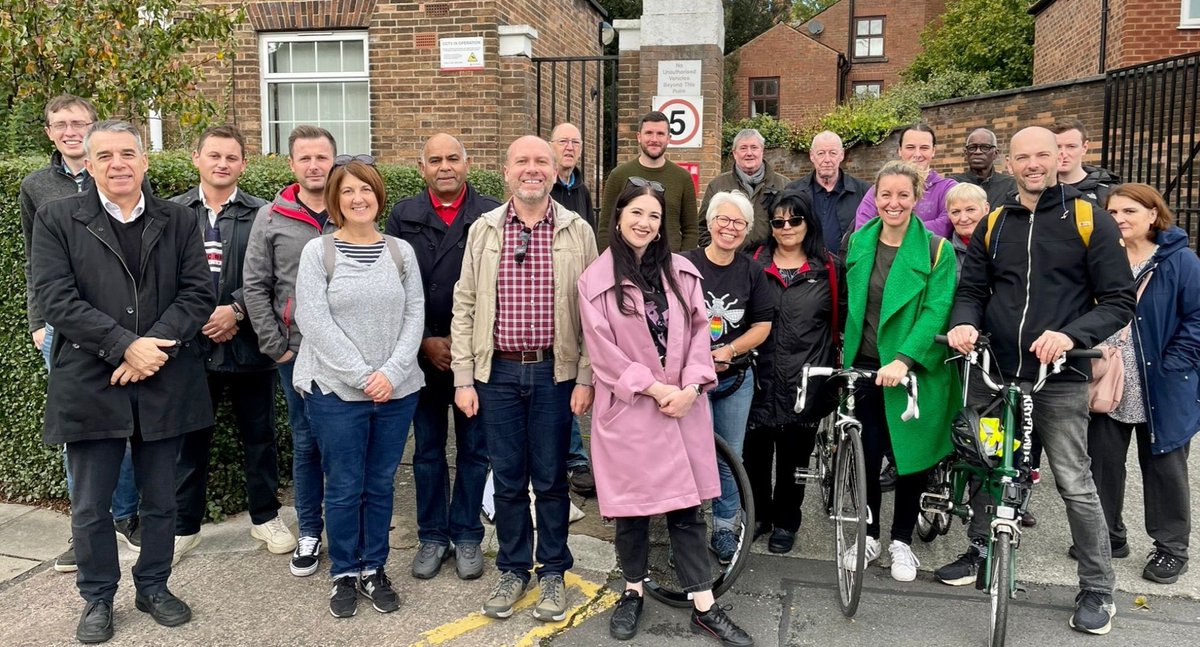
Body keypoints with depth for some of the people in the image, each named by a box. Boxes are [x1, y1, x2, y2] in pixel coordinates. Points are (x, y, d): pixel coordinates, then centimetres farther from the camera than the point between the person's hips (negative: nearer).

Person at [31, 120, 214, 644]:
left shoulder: (178, 222, 5)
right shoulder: (57, 219, 0)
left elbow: (197, 294, -2)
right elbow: (56, 298, -9)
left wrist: (156, 348, -16)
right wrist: (126, 345, -18)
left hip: (164, 384, 2)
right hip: (89, 385, -1)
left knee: (160, 501, 13)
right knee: (90, 507, 10)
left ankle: (153, 586, 32)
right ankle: (97, 598, 29)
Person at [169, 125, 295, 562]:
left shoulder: (260, 215, 0)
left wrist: (236, 310, -16)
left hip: (248, 344, 0)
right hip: (190, 345, 1)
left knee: (259, 436, 11)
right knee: (189, 439, 12)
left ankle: (265, 517, 28)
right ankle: (184, 526, 27)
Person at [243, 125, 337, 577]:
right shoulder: (271, 217, 1)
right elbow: (254, 286, 2)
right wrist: (274, 346, -1)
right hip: (297, 352, 0)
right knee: (306, 443, 10)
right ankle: (309, 532, 25)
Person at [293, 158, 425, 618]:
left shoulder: (401, 251, 5)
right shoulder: (317, 251, -3)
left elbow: (415, 316, 1)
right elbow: (313, 321, -11)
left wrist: (391, 373, -12)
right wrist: (362, 376, -15)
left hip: (397, 390, 3)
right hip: (336, 390, -2)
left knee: (381, 484, 12)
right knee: (343, 488, 7)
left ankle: (374, 569, 28)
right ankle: (345, 574, 24)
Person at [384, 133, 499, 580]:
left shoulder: (492, 216, -3)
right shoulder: (404, 216, 3)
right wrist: (426, 342, -6)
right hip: (423, 353, 2)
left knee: (473, 448, 9)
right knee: (427, 449, 12)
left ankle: (467, 535, 23)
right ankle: (432, 535, 26)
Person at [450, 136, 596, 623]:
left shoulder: (578, 231, 0)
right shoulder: (483, 230, 3)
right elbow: (465, 307, 3)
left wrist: (586, 378, -5)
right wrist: (463, 378, -2)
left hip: (555, 372, -1)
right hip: (498, 372, 1)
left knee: (551, 478, 8)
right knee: (508, 478, 11)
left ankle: (553, 573, 26)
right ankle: (513, 570, 28)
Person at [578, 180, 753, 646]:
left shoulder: (682, 272, 7)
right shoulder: (595, 281, -4)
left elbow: (699, 332, 5)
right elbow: (604, 351, -8)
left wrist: (690, 387, -10)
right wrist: (655, 389, -13)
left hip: (683, 404, 3)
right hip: (629, 407, -2)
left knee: (687, 507, 7)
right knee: (632, 506, 9)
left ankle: (704, 608, 14)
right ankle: (633, 592, 29)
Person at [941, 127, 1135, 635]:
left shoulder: (1090, 221, -4)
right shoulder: (994, 225, 8)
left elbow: (1120, 301, -5)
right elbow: (972, 288, 12)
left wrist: (1071, 334, -23)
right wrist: (964, 323, -11)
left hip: (1059, 378, -4)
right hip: (992, 372, 4)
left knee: (1075, 484, 0)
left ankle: (1098, 588, 16)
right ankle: (981, 551, 35)